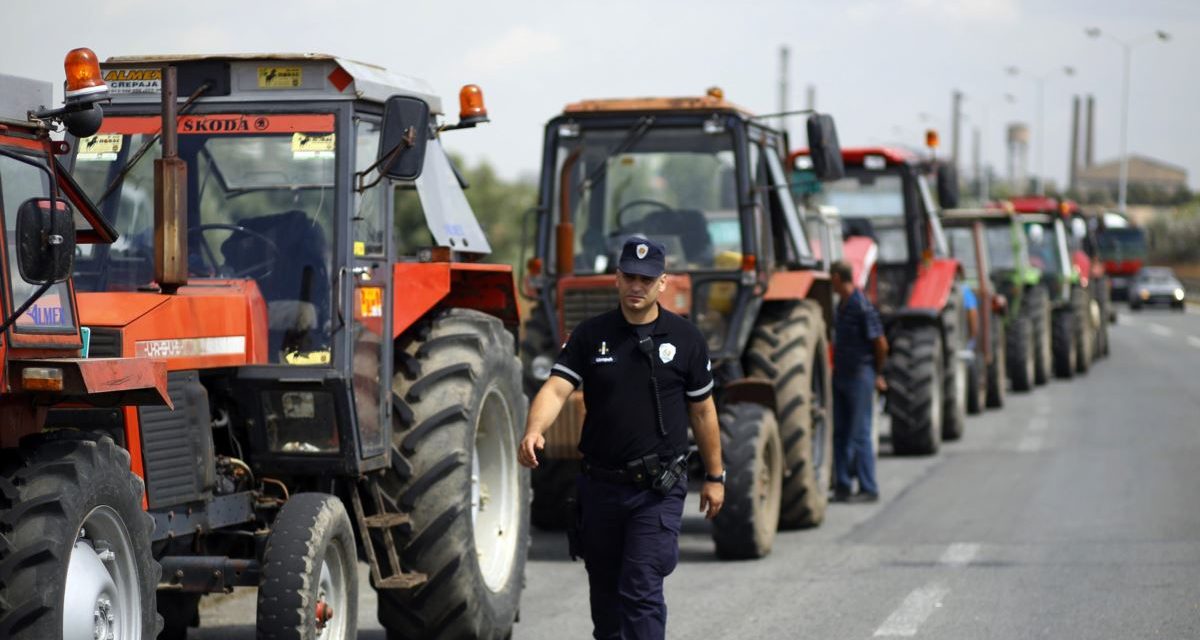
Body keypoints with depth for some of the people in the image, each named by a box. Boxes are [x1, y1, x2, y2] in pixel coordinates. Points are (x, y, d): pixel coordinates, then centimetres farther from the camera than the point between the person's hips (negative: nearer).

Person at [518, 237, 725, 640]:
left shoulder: (684, 338, -1)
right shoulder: (590, 335, 1)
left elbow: (702, 410, 6)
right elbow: (556, 388, -10)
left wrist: (714, 476, 8)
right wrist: (533, 432, -30)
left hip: (658, 489, -3)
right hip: (600, 483, 3)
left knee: (641, 590, -10)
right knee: (605, 587, 16)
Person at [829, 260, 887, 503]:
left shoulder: (862, 307, -16)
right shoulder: (842, 305, 10)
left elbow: (881, 344, -13)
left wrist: (878, 374, -1)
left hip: (859, 376, -9)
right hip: (841, 374, 9)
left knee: (859, 433, -5)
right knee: (840, 432, 10)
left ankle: (868, 489, 1)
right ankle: (842, 486, 16)